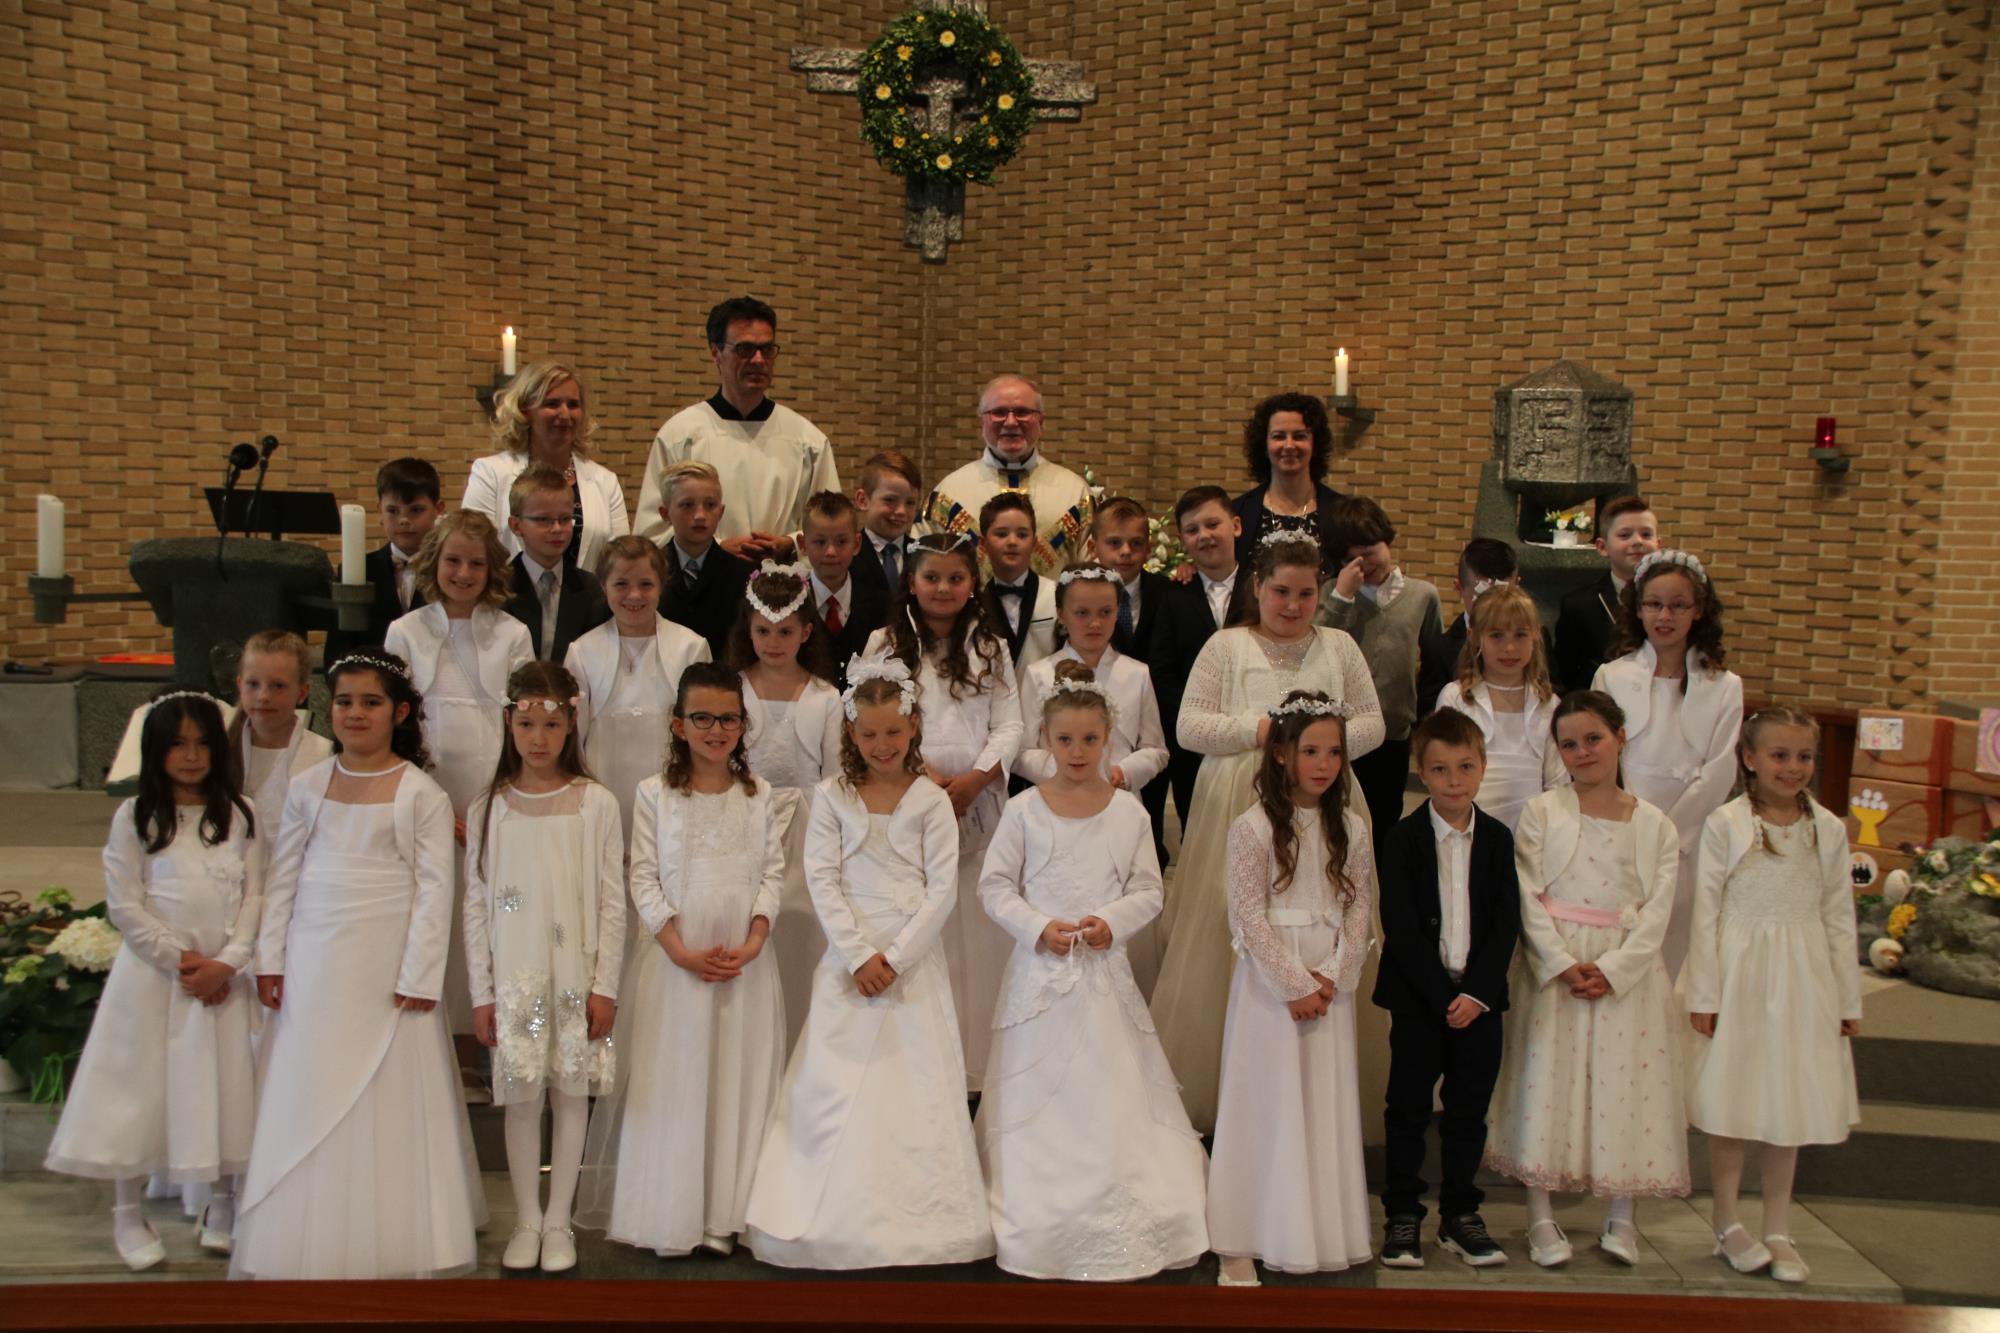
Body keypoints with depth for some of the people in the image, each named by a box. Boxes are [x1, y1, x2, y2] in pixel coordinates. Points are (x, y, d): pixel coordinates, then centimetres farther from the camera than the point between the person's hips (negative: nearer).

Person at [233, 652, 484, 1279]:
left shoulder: (421, 794, -5)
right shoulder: (309, 786, 6)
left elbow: (434, 889, -8)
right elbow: (283, 877, 9)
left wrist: (419, 977, -11)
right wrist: (269, 961, 5)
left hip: (386, 970, -4)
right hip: (312, 968, 4)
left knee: (386, 1108, 2)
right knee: (304, 1105, 9)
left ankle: (393, 1244, 14)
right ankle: (304, 1247, 23)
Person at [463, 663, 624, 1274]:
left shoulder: (595, 804, -3)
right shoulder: (489, 808, 2)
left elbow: (612, 903, -2)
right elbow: (475, 906, 3)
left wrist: (605, 985, -5)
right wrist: (481, 993, 1)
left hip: (575, 976, -1)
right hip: (513, 977, 1)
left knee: (570, 1092, 6)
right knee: (521, 1098, 7)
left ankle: (558, 1221, 20)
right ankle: (526, 1220, 23)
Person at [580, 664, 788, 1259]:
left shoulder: (760, 796, 7)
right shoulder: (655, 793, 1)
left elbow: (773, 872, 4)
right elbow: (643, 878, -3)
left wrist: (754, 941, -11)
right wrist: (681, 948, -12)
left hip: (746, 959, 2)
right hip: (675, 956, -2)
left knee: (739, 1081, 4)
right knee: (672, 1081, 2)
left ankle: (726, 1214, 13)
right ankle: (670, 1215, 12)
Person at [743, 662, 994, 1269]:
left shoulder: (930, 800, 2)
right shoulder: (832, 796, 4)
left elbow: (943, 889, -3)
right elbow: (822, 880, -1)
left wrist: (895, 957, -11)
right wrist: (859, 955, -10)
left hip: (914, 958, -1)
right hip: (849, 958, 1)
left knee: (915, 1083, 0)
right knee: (838, 1088, 1)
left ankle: (918, 1220, 9)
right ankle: (837, 1217, 11)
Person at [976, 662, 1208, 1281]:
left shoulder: (1129, 811, 2)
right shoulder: (1024, 810, -2)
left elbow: (1149, 890, 5)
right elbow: (994, 886, 0)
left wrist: (1113, 921, -13)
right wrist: (1038, 927, -13)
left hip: (1106, 970, 1)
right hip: (1041, 970, -1)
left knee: (1113, 1095, 3)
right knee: (1040, 1095, 5)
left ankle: (1118, 1219, 16)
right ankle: (1039, 1222, 18)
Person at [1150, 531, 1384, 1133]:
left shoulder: (1339, 647, 13)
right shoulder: (1226, 646, 6)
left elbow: (1373, 722, 13)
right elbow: (1189, 727, -1)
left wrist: (1333, 739, -7)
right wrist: (1262, 729, -10)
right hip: (1239, 808, -2)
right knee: (1226, 934, -3)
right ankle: (1208, 1088, 8)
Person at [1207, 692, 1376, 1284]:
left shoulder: (1350, 827, 6)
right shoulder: (1253, 826, -8)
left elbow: (1359, 907, 4)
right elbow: (1249, 916, -11)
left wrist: (1332, 975, -9)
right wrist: (1294, 984, -13)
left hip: (1330, 984, 4)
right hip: (1270, 981, -4)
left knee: (1327, 1105, 9)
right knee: (1265, 1105, 1)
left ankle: (1323, 1232, 21)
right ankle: (1243, 1242, 8)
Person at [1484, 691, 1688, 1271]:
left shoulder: (1655, 826, 5)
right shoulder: (1541, 813, 1)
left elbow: (1656, 914, -2)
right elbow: (1529, 898, -5)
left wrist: (1611, 970, -14)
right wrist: (1563, 963, -16)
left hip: (1626, 972, 1)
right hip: (1553, 965, -1)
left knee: (1624, 1085, 4)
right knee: (1548, 1081, 0)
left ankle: (1620, 1216, 20)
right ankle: (1541, 1217, 12)